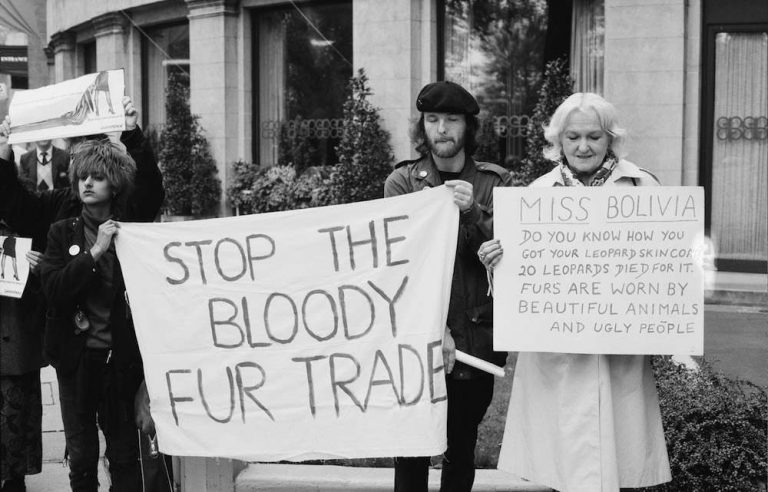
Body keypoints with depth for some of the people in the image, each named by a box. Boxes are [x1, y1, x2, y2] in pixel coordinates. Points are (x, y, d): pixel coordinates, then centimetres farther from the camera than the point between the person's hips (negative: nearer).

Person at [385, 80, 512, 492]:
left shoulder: (494, 183, 6)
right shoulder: (403, 181, 1)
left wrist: (473, 214, -19)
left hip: (477, 337, 2)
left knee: (462, 448, 9)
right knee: (412, 449, 1)